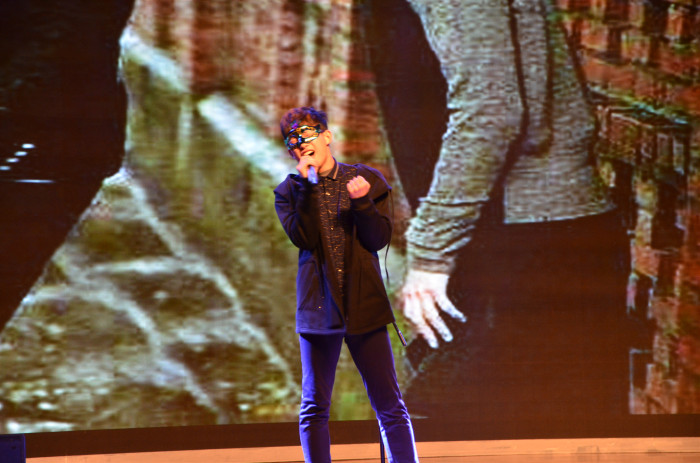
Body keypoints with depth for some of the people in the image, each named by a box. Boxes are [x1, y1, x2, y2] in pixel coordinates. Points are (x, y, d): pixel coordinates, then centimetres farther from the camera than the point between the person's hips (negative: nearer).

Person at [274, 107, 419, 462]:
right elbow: (303, 238, -11)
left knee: (390, 405, 0)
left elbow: (379, 239, -1)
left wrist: (361, 203, -17)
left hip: (364, 306, 0)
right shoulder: (290, 191, 5)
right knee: (314, 408, 4)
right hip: (318, 309, 1)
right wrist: (308, 185, -14)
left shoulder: (367, 180, 5)